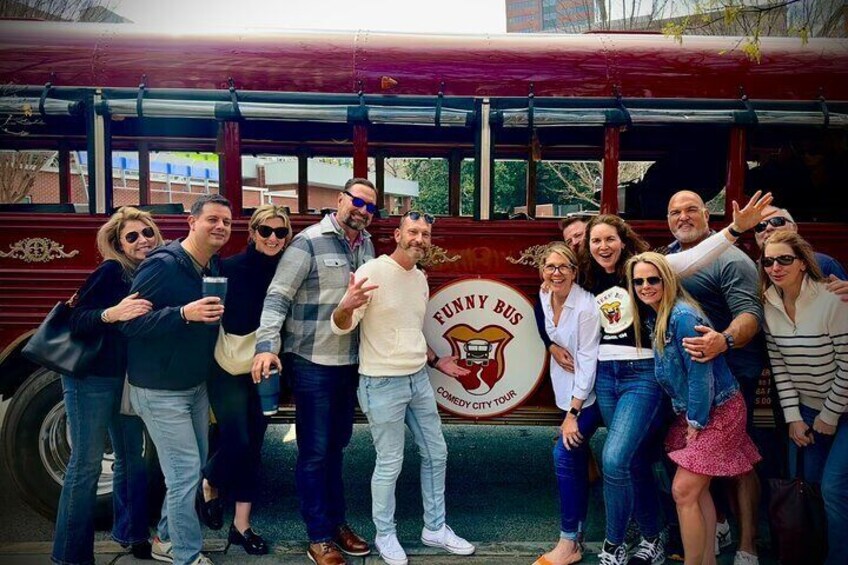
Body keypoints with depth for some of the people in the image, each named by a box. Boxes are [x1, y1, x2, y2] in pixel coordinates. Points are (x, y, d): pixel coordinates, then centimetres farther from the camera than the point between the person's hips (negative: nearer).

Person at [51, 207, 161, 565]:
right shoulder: (111, 272, -14)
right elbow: (77, 322, -21)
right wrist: (112, 313, -38)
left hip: (130, 378, 7)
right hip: (91, 378, -7)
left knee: (132, 457, 14)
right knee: (86, 464, -2)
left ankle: (129, 532, 29)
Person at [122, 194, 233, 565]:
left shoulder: (216, 267, 5)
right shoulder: (162, 265, -19)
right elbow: (130, 323, -23)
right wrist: (184, 313, -34)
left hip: (196, 385, 8)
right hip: (160, 390, -8)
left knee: (195, 465, 15)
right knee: (185, 472, -6)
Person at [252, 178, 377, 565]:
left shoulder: (366, 245, 7)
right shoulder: (309, 242, -13)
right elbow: (278, 297, -17)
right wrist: (267, 345, -28)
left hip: (351, 362, 7)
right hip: (313, 363, -6)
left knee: (336, 446, 18)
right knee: (315, 451, 5)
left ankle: (336, 522, 33)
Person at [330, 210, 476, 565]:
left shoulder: (420, 279, 9)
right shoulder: (373, 272, -15)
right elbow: (340, 327, -19)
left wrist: (435, 361, 18)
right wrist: (346, 306, -40)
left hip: (419, 379, 8)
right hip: (382, 384, -8)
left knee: (436, 454, 15)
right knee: (389, 464, 4)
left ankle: (435, 529, 32)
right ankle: (385, 535, 26)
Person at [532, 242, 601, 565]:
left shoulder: (586, 307, -23)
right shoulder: (544, 298, -3)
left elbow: (588, 361, -22)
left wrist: (573, 413, -21)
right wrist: (554, 348, -1)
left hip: (587, 393, -7)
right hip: (566, 390, 7)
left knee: (564, 456, -12)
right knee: (576, 460, 16)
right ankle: (578, 533, 33)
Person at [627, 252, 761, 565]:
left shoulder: (682, 316, -22)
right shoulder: (652, 318, 6)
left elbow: (701, 372, -22)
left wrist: (696, 422, -14)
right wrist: (690, 419, 9)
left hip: (717, 411, -8)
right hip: (694, 413, 8)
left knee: (683, 491, -7)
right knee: (699, 490, 12)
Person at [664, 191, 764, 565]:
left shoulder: (730, 260, -14)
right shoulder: (669, 255, 8)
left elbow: (750, 314, -23)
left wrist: (724, 341, -44)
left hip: (730, 371, -7)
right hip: (687, 370, 7)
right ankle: (716, 524, 33)